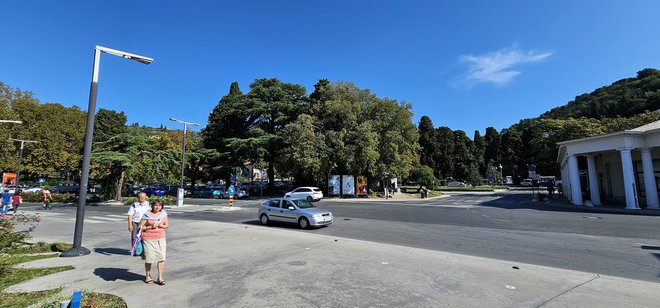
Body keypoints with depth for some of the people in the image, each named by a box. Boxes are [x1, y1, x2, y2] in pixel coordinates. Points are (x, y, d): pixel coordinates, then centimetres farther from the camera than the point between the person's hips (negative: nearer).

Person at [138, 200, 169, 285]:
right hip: (148, 239, -3)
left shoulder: (163, 213, 6)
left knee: (161, 258, -3)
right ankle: (148, 276, 28)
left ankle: (160, 278, 7)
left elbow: (167, 224, 12)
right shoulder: (147, 215, -6)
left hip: (160, 238, 3)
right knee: (149, 259, 3)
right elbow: (140, 227, -4)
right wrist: (150, 227, -16)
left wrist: (162, 226, -9)